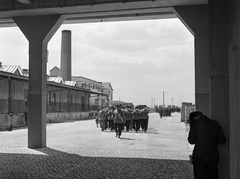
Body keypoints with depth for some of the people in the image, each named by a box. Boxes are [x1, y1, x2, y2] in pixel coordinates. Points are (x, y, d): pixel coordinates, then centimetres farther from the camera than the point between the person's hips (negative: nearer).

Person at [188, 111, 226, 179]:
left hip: (200, 158, -4)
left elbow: (191, 141, -5)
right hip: (213, 157, 4)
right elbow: (222, 140, 5)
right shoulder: (215, 123, 5)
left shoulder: (194, 123, -7)